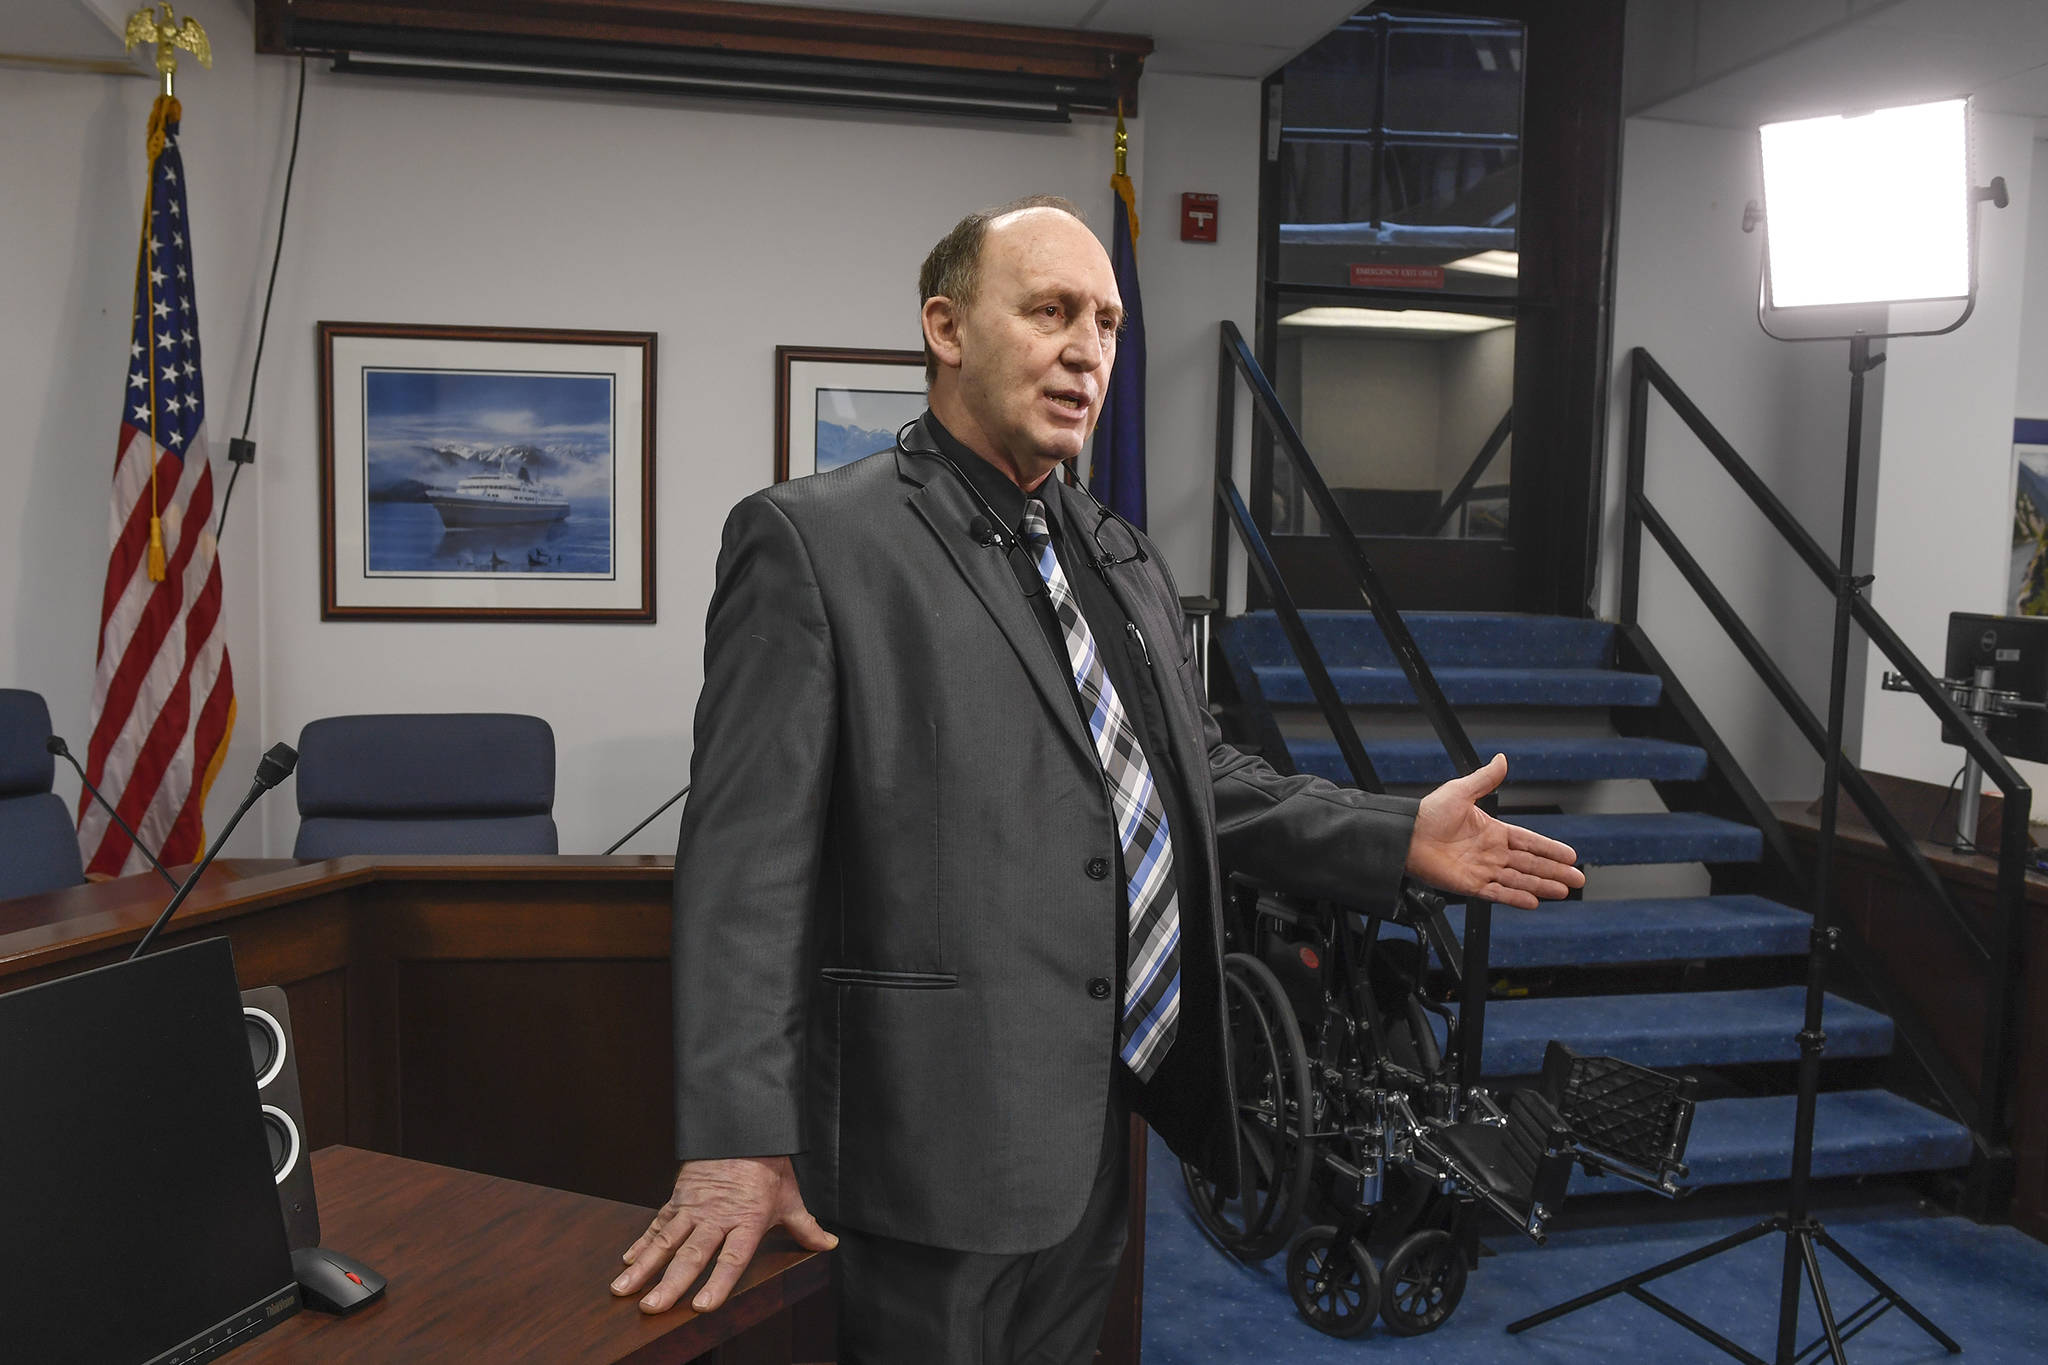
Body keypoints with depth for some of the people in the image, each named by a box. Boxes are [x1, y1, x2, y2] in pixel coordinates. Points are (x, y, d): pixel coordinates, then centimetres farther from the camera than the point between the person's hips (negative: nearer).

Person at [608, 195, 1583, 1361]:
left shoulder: (1125, 561, 13)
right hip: (932, 1143, -7)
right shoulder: (814, 540, -10)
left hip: (1093, 1126, 7)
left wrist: (1400, 839, 6)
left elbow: (1208, 776, 18)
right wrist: (736, 1143, -20)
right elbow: (749, 858, -16)